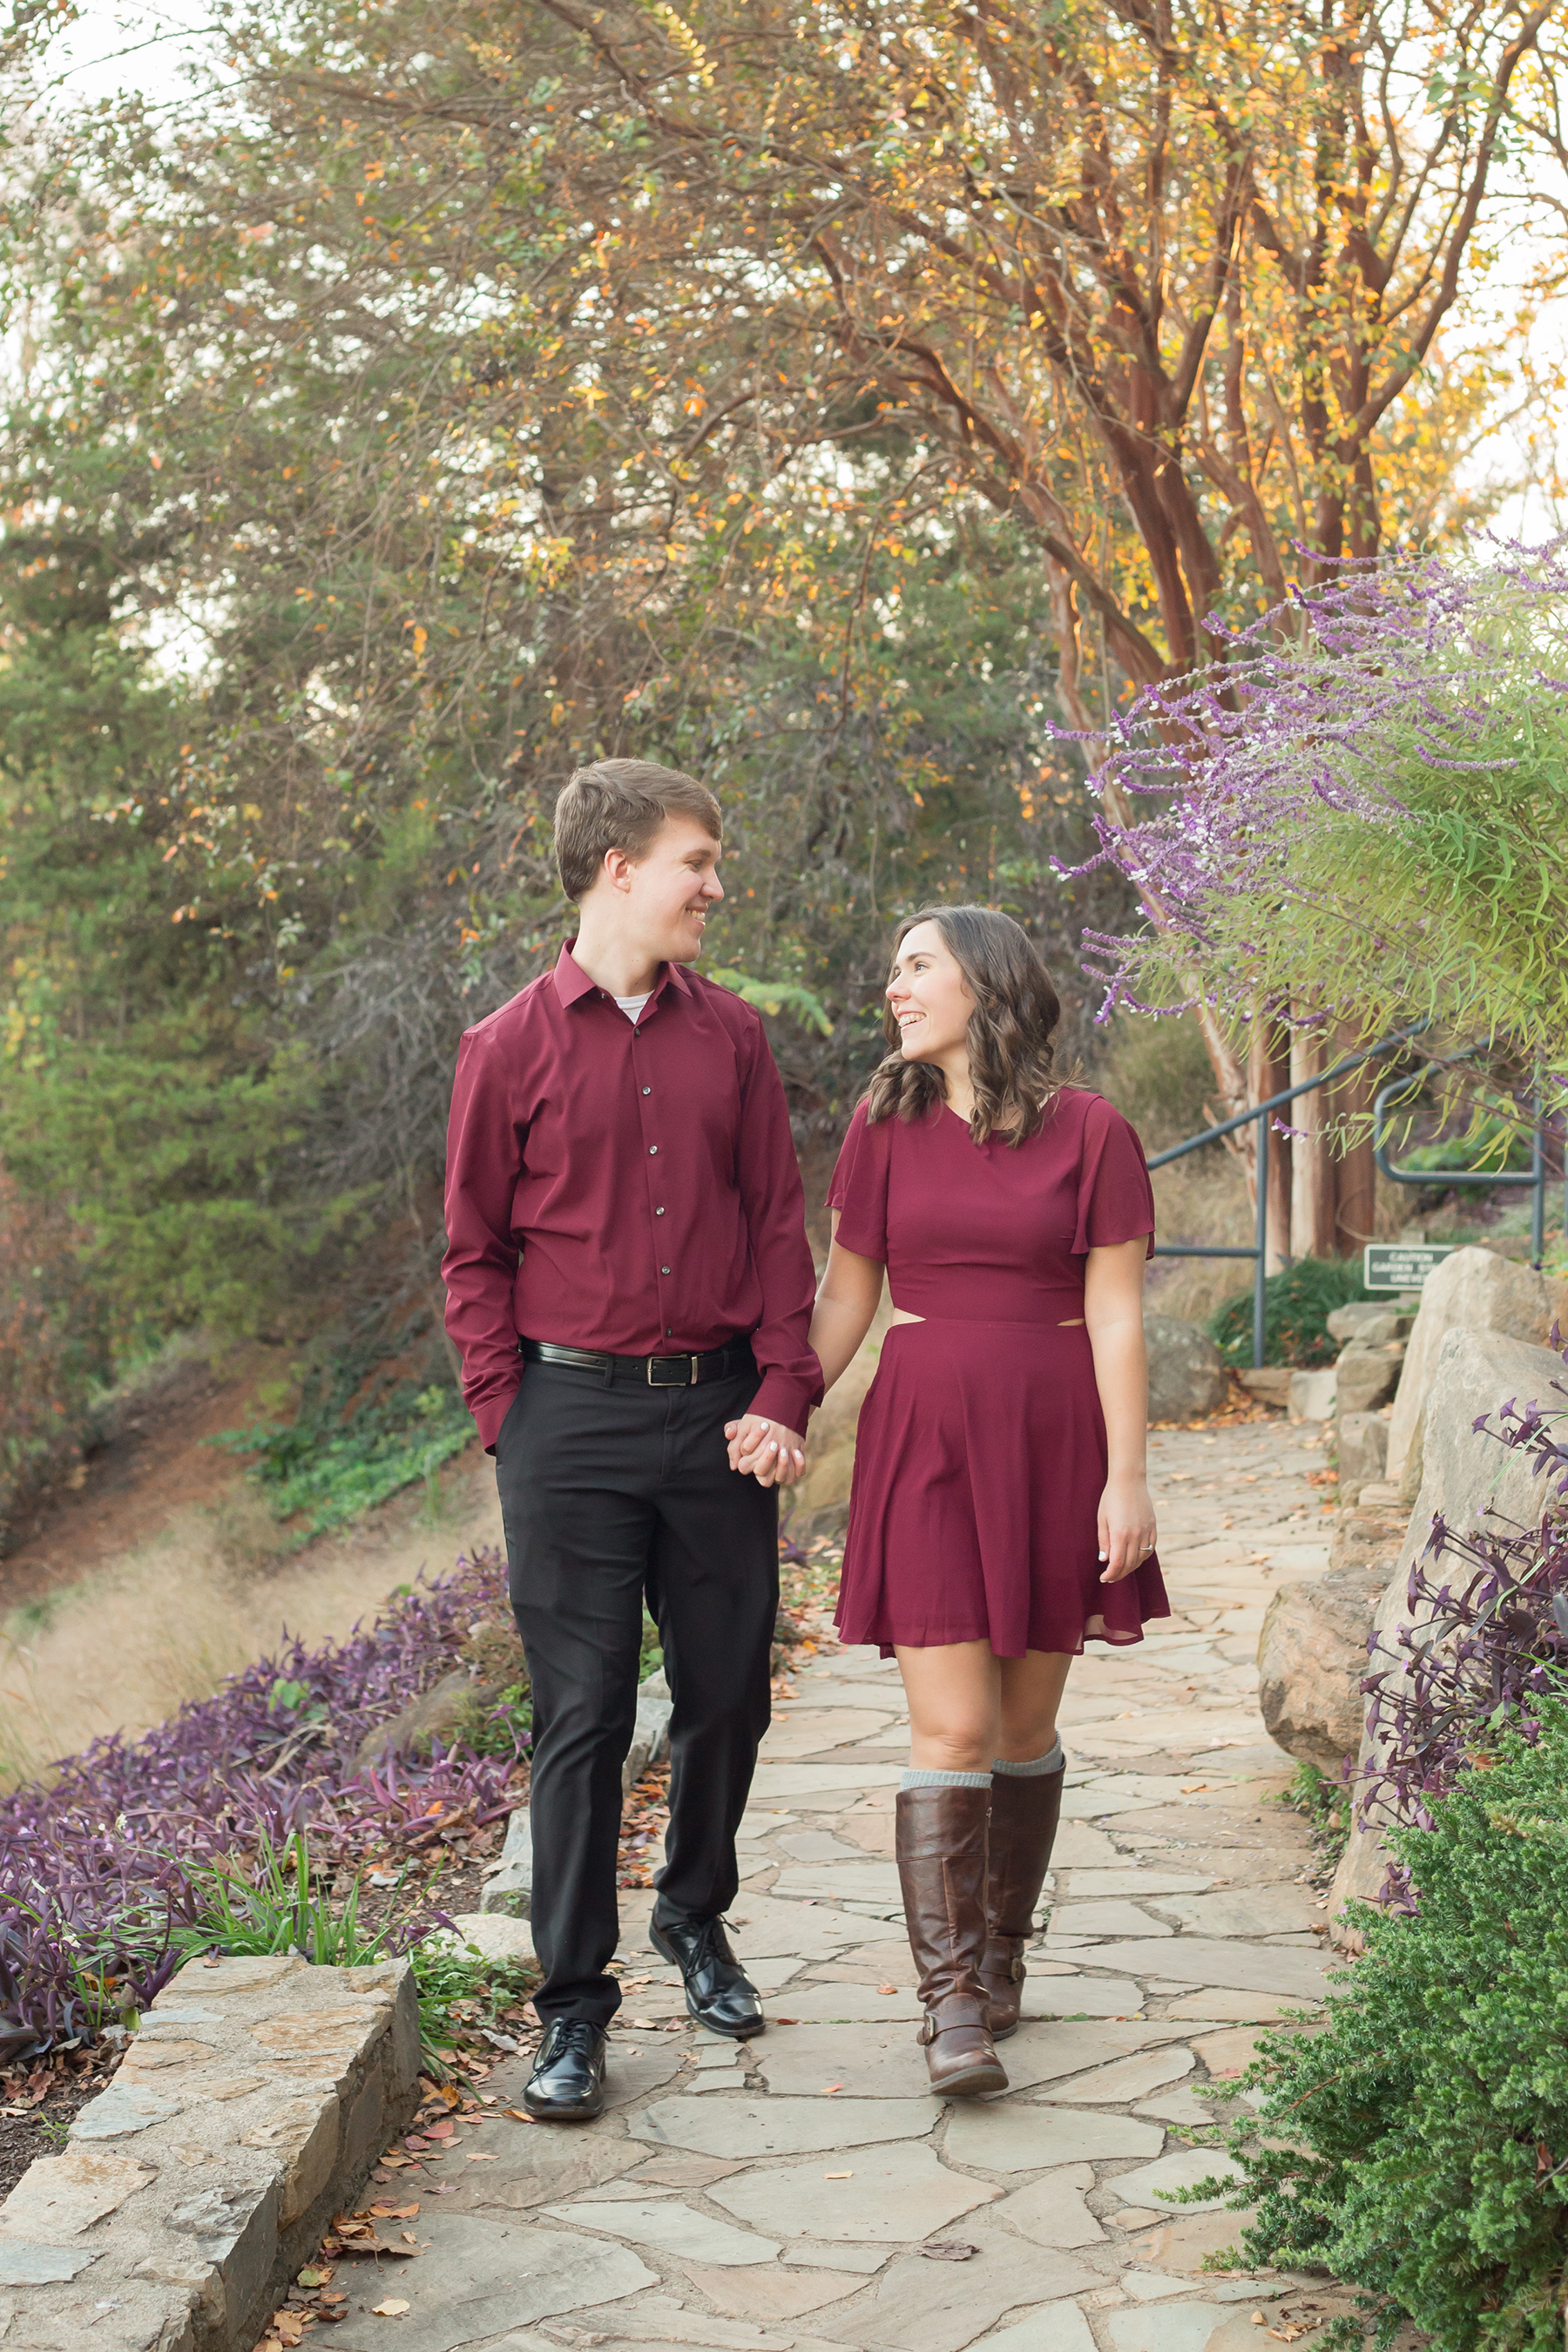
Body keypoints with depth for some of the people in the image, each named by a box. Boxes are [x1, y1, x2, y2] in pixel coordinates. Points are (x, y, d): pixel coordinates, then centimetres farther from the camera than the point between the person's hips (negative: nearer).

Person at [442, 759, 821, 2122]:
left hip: (719, 1412, 3)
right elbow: (475, 1252, 4)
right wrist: (510, 1419, -4)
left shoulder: (733, 1037, 9)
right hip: (573, 1415, -3)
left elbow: (779, 1228, 10)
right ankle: (573, 2009, 7)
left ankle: (697, 1921, 34)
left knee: (727, 1693, 10)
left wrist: (782, 1398, -1)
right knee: (582, 1715, -2)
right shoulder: (511, 1048, 0)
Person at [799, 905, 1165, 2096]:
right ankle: (953, 2007, -5)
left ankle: (1001, 1961, 25)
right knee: (952, 1730, -8)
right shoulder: (885, 1129, 5)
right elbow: (844, 1297, 10)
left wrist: (1127, 1475, -8)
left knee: (1027, 1728, 8)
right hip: (925, 1442, 1)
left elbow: (1115, 1314, -4)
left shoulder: (1091, 1134, -2)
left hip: (1053, 1442, 0)